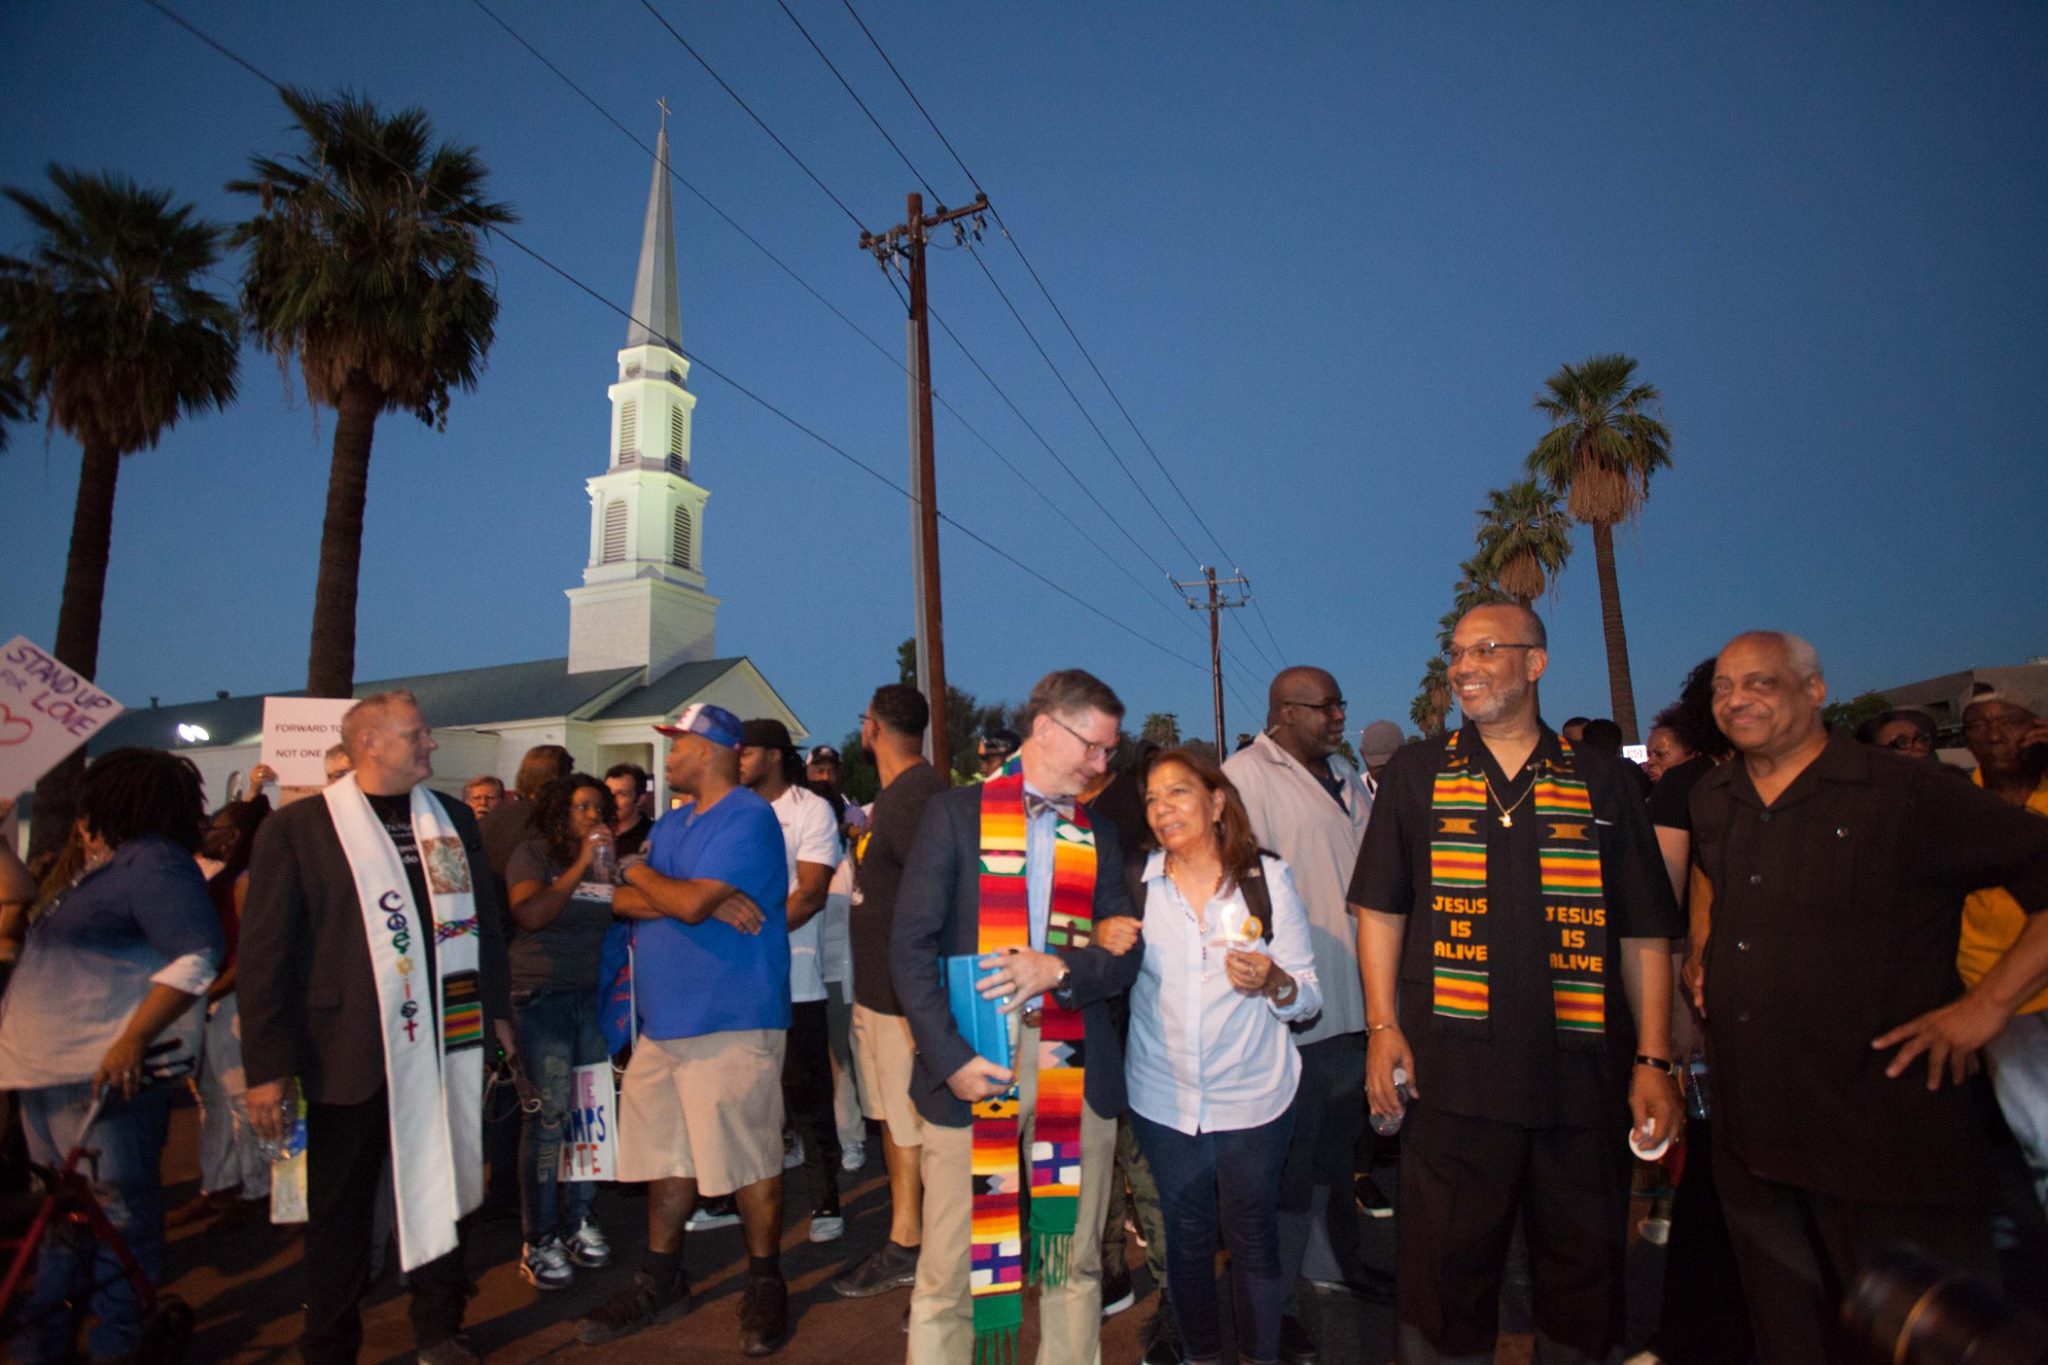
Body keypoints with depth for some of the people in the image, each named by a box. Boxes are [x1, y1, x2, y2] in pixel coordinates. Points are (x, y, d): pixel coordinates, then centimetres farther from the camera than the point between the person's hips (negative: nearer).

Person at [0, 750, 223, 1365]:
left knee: (119, 1217, 2)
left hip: (108, 1076, -11)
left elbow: (198, 957, -27)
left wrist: (132, 1039, -29)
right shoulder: (104, 868, 16)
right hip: (50, 1072, 11)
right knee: (63, 1215, 22)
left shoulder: (154, 862, -16)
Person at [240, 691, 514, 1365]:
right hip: (349, 1052, -3)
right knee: (340, 1208, 11)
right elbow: (264, 951, -6)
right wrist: (269, 1064, -9)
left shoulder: (454, 819, 8)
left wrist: (497, 1012, 12)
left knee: (443, 1192, 14)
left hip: (447, 1045, 4)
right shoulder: (297, 827, -5)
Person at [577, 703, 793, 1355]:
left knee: (750, 1162, 4)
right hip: (663, 1021, 8)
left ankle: (765, 1286, 21)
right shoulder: (672, 821, 15)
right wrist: (699, 899, -13)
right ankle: (660, 1282, 33)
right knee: (667, 1158, 17)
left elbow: (688, 903, -21)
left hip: (731, 1024, -8)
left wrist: (644, 874, -2)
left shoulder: (749, 818, -13)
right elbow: (625, 901, 5)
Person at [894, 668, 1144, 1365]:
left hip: (1077, 1071, 4)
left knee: (1074, 1266, 13)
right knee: (948, 1277, 3)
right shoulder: (955, 813, 0)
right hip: (974, 1066, -3)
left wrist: (1059, 969, -11)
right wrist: (953, 1058, -13)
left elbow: (1125, 955, 9)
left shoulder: (1099, 836, 12)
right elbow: (911, 946, -5)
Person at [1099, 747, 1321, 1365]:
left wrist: (1272, 982, -26)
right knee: (1187, 1236, 16)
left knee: (1253, 1238, 12)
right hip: (1163, 1098, 2)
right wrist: (1101, 938, -14)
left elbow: (1308, 998, -4)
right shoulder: (1136, 882, -4)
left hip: (1252, 1098, -1)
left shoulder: (1268, 878, -8)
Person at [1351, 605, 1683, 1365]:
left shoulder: (1601, 781, 6)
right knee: (1444, 1272, 7)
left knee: (1585, 1271, 14)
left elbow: (1646, 932, 6)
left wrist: (1654, 1059, 1)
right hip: (1453, 1072, -1)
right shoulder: (1416, 774, 5)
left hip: (1583, 1074, 1)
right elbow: (1380, 908, 4)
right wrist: (1383, 1027, -4)